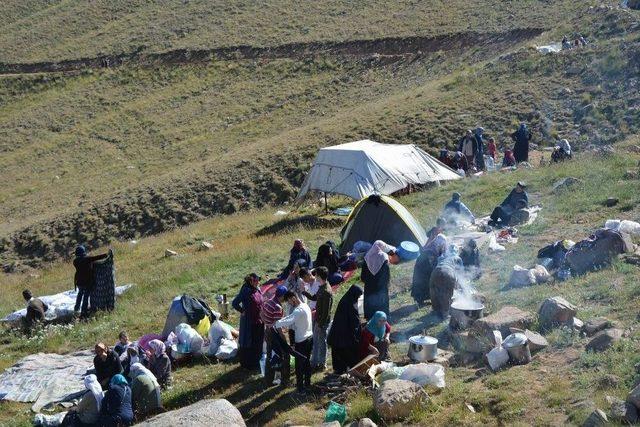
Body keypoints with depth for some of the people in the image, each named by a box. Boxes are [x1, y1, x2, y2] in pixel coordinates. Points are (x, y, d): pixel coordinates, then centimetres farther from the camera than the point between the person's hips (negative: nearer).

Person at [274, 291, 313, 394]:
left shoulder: (299, 310, -24)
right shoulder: (305, 306, 7)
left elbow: (289, 321, -34)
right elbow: (290, 317, 9)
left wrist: (275, 323, -25)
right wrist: (279, 321, -2)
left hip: (302, 341, -9)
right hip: (310, 338, 9)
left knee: (299, 366, 2)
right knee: (307, 362, 20)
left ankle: (300, 388, 10)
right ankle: (307, 383, 32)